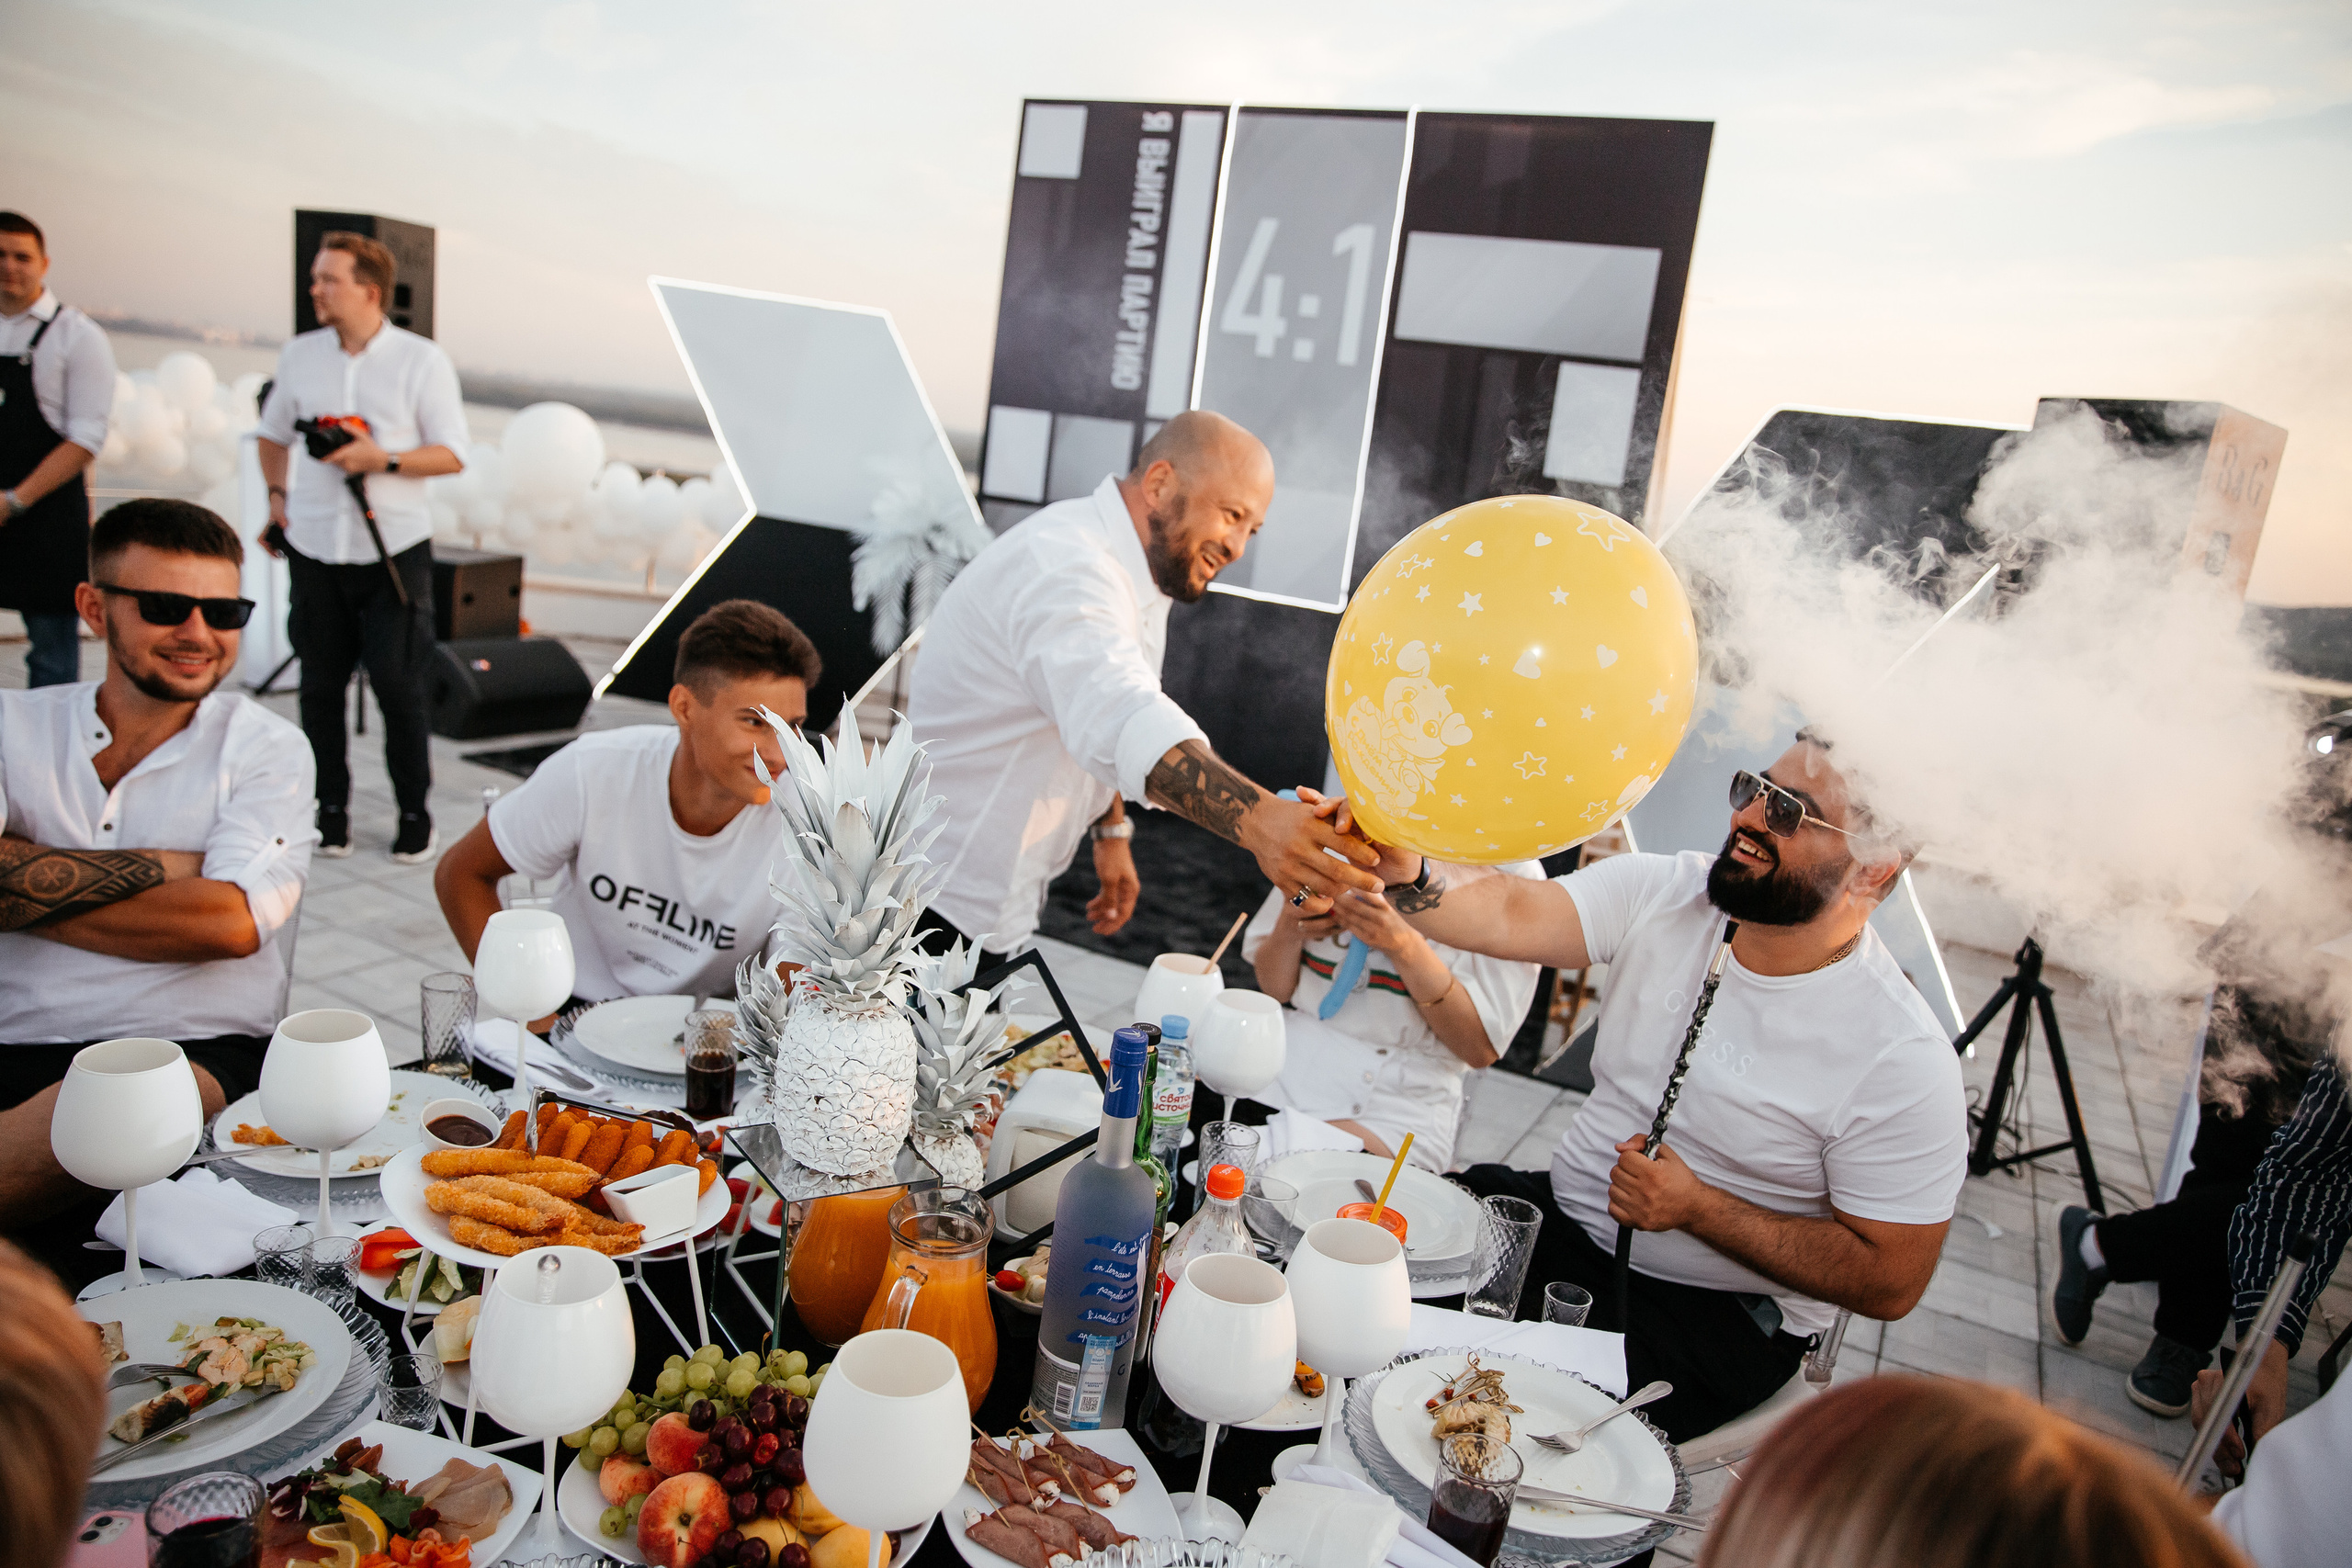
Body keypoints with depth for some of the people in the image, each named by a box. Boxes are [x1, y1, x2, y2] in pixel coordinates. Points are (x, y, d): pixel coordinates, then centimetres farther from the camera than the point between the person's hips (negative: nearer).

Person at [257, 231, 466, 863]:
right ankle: (330, 806, 20)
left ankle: (414, 811, 12)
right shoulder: (299, 355, 7)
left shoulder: (421, 360, -3)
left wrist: (384, 460, -17)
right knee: (321, 682, 6)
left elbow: (453, 454, -4)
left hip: (394, 549, -3)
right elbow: (274, 432, 24)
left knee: (397, 683, -2)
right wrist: (277, 494, 12)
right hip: (315, 548, 3)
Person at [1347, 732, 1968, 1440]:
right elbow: (1508, 916, -20)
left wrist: (1697, 1209, -20)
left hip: (1714, 1312, -5)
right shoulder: (1661, 894, -6)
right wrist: (1403, 871, -41)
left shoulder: (1902, 1061, -18)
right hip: (1558, 1215, 5)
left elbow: (1890, 1281, -13)